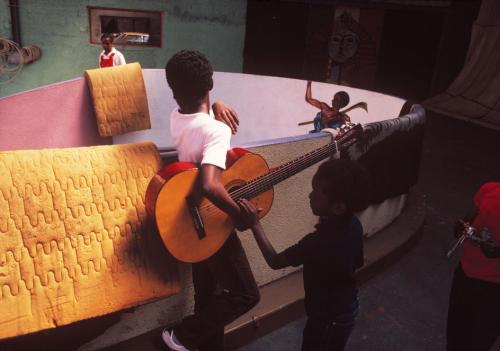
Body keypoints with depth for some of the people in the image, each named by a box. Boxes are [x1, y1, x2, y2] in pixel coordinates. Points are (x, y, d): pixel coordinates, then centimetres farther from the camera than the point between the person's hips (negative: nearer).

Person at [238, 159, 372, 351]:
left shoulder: (319, 241, -37)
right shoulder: (353, 224, -13)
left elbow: (275, 261, -24)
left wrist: (255, 224, -21)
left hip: (328, 318, -7)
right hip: (347, 306, 7)